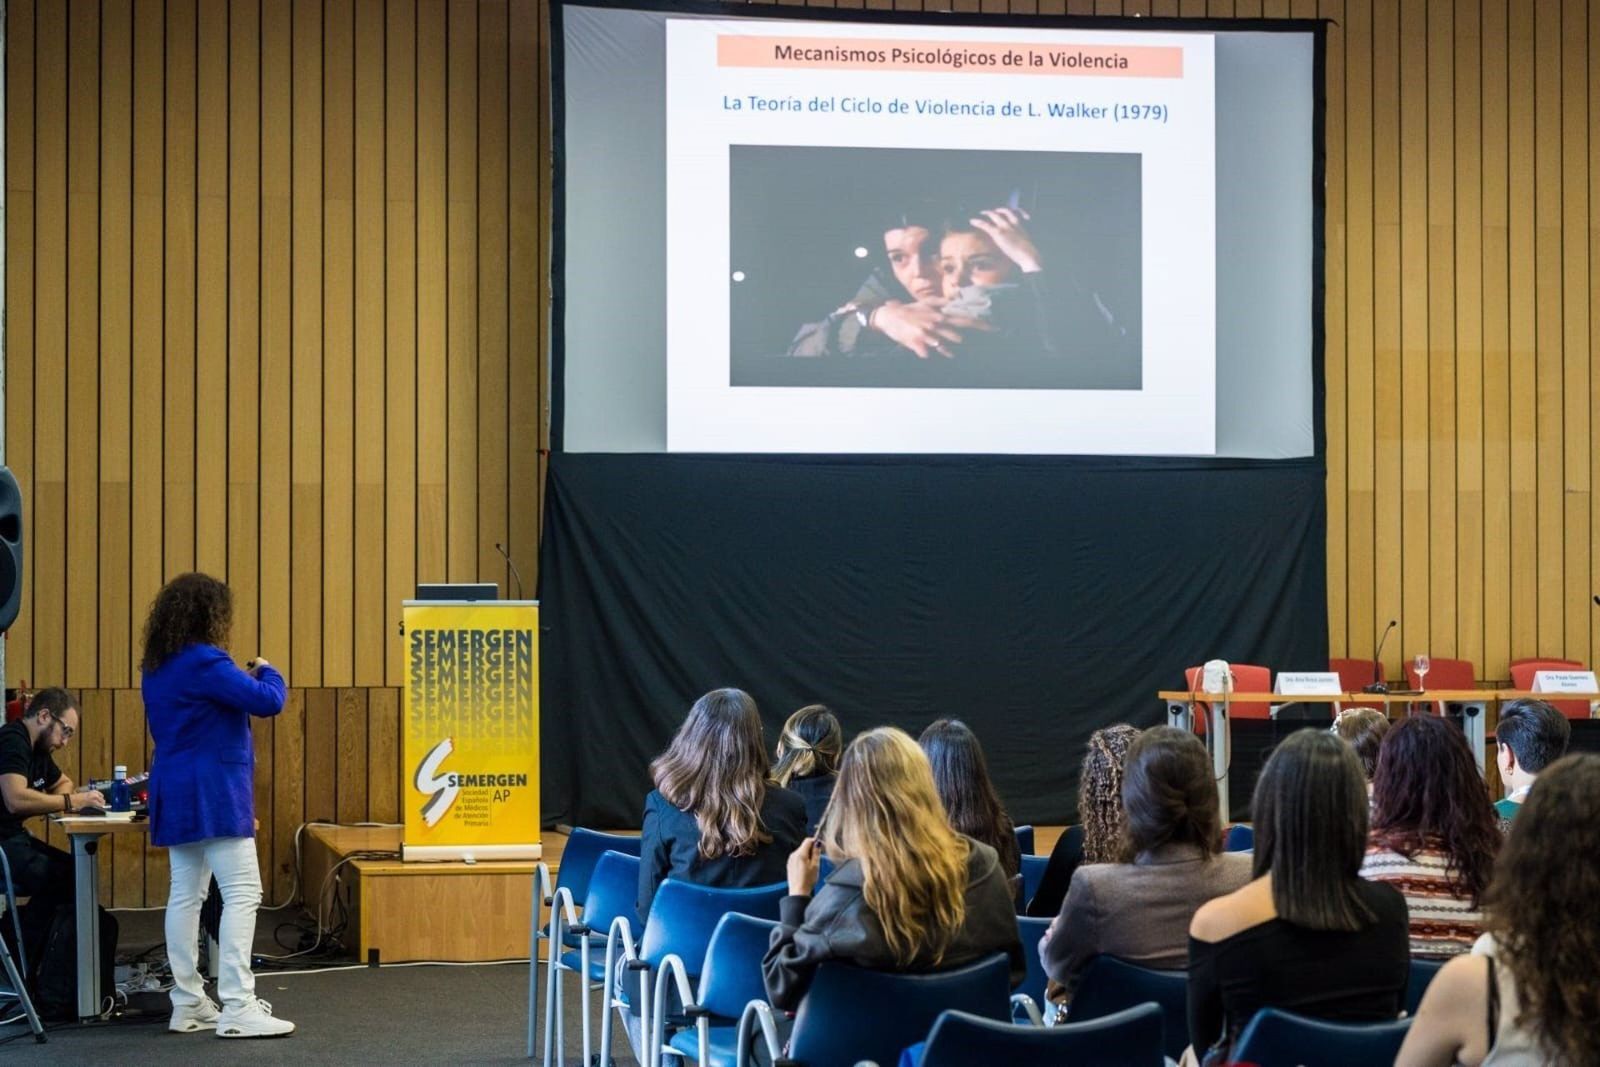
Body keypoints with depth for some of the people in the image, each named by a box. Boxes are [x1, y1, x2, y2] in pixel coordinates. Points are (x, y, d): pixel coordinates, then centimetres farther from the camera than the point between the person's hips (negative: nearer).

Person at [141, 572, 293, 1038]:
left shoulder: (158, 667, 12)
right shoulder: (203, 663, -17)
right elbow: (268, 702, -20)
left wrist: (241, 681, 15)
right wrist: (266, 671, -1)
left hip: (176, 795, 10)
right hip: (212, 794, -10)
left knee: (186, 894, 11)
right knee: (242, 893, -9)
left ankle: (188, 1004, 14)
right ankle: (238, 1008, -15)